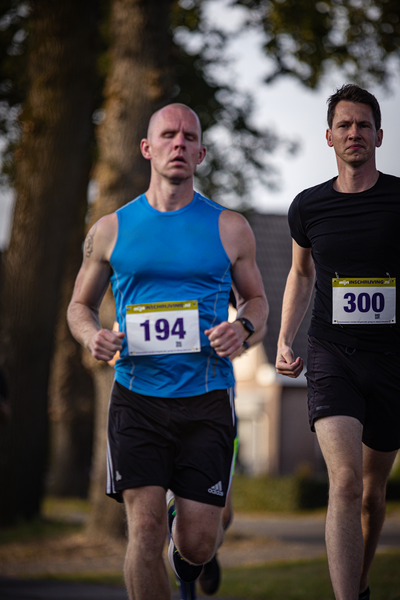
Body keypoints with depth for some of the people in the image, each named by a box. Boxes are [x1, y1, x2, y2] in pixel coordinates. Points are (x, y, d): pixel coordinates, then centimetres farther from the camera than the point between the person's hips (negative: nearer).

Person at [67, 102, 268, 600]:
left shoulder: (229, 229, 6)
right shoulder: (111, 231, 7)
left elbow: (256, 299, 18)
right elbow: (80, 305, 17)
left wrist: (243, 327, -6)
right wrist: (92, 337, -6)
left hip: (206, 398, 0)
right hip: (137, 398, 0)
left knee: (198, 542, -1)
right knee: (145, 530, -12)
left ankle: (187, 541, 37)